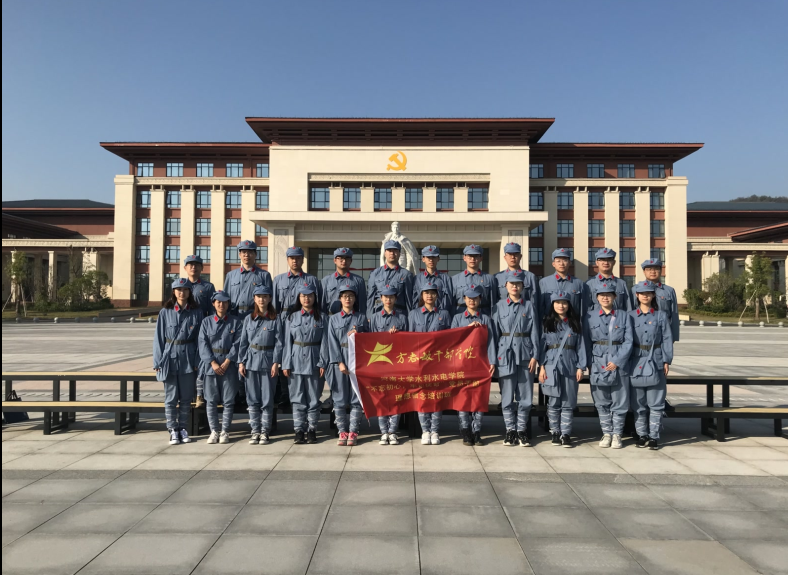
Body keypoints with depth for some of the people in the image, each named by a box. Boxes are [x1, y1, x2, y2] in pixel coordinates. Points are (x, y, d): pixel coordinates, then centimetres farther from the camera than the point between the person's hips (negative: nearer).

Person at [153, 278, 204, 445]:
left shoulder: (197, 313, 2)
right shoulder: (165, 312, 2)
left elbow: (200, 339, 2)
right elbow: (159, 338, 2)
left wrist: (197, 361, -5)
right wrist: (159, 361, -3)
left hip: (188, 359, 1)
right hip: (170, 358, 0)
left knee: (186, 398, 8)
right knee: (171, 398, 5)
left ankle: (182, 428, 22)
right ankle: (173, 430, 14)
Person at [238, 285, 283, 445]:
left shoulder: (276, 319, 0)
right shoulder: (248, 319, 8)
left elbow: (279, 342, -4)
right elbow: (243, 342, 8)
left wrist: (276, 363, -11)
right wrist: (241, 362, 2)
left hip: (268, 361, -3)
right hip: (251, 361, 3)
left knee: (267, 399, 2)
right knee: (252, 399, 6)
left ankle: (265, 432, 12)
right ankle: (255, 431, 15)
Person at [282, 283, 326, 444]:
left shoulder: (321, 318, 4)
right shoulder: (292, 317, 7)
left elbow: (324, 342, 1)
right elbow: (287, 342, 4)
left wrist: (323, 363, -7)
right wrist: (286, 364, -2)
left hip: (314, 362, -1)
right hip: (296, 361, 1)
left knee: (313, 398, 4)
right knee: (297, 398, 4)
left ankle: (312, 430, 13)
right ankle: (299, 430, 10)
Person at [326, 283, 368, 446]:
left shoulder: (361, 317, 10)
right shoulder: (334, 319, 9)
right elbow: (332, 343, 2)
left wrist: (357, 335, -10)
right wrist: (340, 362, -8)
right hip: (339, 360, 0)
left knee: (357, 398, -1)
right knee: (339, 399, 1)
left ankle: (353, 432, 7)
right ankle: (342, 432, 11)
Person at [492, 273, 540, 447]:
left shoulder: (529, 306, 6)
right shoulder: (499, 306, 5)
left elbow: (534, 333, 4)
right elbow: (495, 333, 4)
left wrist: (534, 356, -4)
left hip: (525, 353, 1)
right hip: (506, 353, 0)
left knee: (525, 395, 4)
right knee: (507, 396, 3)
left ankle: (522, 430, 16)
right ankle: (510, 430, 14)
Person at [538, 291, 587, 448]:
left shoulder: (575, 324, 8)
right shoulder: (547, 323, 6)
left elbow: (580, 346, 5)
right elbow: (542, 345, 3)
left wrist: (581, 367, -3)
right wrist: (542, 367, -5)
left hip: (570, 366, 1)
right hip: (551, 366, -1)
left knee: (568, 403, 2)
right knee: (554, 402, 3)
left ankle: (566, 434, 7)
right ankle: (555, 433, 12)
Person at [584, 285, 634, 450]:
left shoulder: (624, 316, 5)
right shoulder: (590, 316, 5)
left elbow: (628, 341, -1)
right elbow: (586, 341, 5)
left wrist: (617, 361, -11)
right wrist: (589, 364, -2)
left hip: (619, 364, 0)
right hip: (598, 364, 1)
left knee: (619, 402, 4)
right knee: (602, 402, 7)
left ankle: (617, 434, 16)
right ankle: (606, 433, 19)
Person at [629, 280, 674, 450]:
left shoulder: (661, 315, 4)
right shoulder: (631, 316, 5)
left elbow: (667, 339, 2)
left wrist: (667, 361, -4)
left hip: (655, 362, -1)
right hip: (636, 362, 1)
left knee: (655, 403, 3)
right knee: (638, 403, 6)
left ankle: (654, 436, 10)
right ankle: (642, 435, 16)